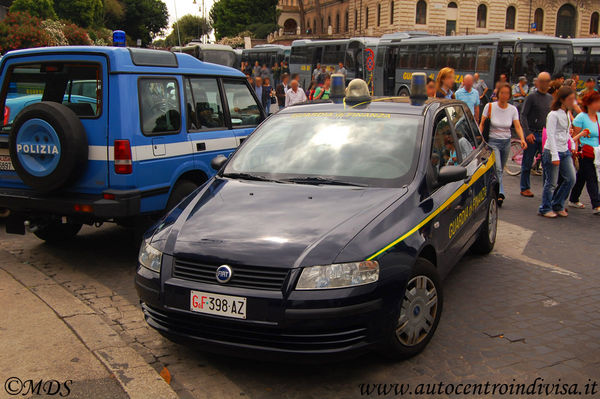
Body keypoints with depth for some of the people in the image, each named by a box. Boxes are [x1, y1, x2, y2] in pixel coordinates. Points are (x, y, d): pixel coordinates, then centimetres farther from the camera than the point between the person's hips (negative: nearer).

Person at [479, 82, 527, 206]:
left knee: (501, 170, 11)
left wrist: (522, 139, -25)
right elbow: (481, 124, -3)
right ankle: (500, 194, -28)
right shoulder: (490, 106, -7)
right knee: (497, 168, -20)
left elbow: (517, 126, -8)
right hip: (493, 141, -4)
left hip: (506, 142, 4)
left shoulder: (513, 109, 0)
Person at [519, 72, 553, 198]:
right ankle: (525, 188, 16)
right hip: (532, 134, -4)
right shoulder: (532, 97, -5)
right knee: (527, 163, 5)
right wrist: (527, 133, -18)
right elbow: (523, 115, -9)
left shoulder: (551, 98, 11)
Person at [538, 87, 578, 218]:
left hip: (565, 152, 8)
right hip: (552, 152, -8)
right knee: (552, 183, -1)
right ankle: (545, 209, 13)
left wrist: (573, 145, 13)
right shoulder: (554, 115, -14)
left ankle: (558, 206, 20)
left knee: (571, 179, 6)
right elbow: (550, 136, -17)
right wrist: (555, 156, -20)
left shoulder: (567, 114, 11)